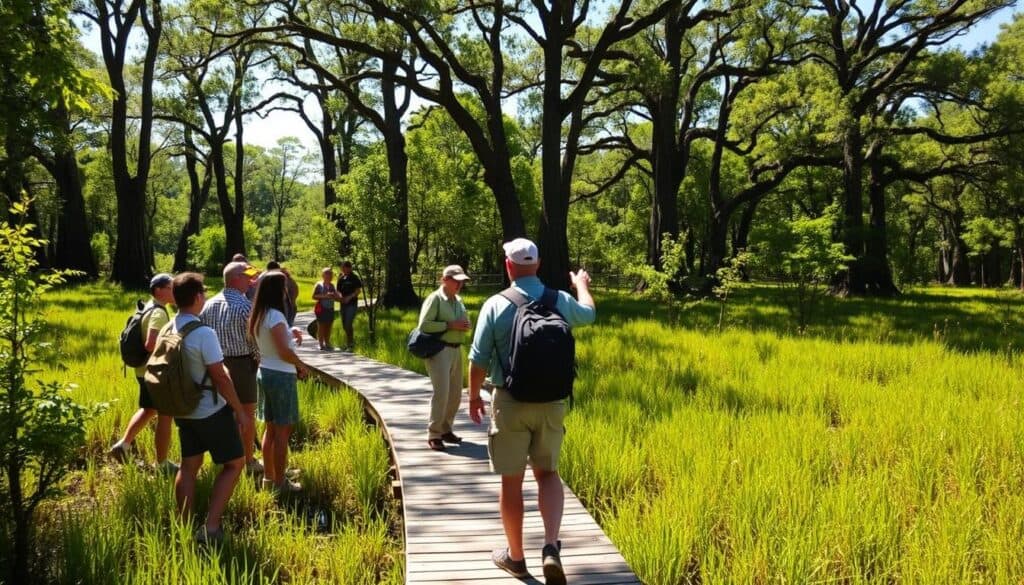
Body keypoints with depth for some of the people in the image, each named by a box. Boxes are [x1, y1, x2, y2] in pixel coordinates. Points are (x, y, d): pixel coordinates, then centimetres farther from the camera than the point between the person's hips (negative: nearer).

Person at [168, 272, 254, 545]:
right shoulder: (203, 333, -24)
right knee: (234, 464, 6)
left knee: (188, 466, 16)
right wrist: (240, 410, -12)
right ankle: (210, 527, 0)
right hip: (211, 412, -7)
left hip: (183, 410, 7)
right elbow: (220, 377, -21)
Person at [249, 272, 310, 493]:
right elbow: (284, 351, -22)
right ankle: (280, 482, 6)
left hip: (265, 373, 9)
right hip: (281, 376, -9)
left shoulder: (258, 316, 8)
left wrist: (290, 337, 6)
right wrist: (301, 366, -7)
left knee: (271, 428, 16)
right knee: (283, 430, 0)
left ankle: (269, 477, 25)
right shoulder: (275, 316, -19)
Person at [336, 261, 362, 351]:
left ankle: (349, 345, -9)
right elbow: (338, 290, 13)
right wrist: (340, 296, -9)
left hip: (352, 304, -6)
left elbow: (358, 290, -7)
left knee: (348, 324, -14)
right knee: (344, 325, 11)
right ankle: (351, 341, 27)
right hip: (343, 304, 6)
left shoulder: (354, 278, -5)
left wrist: (349, 297, -19)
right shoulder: (341, 278, 10)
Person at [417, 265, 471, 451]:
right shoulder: (435, 299, -9)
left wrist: (465, 325, -1)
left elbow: (465, 322, 24)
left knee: (455, 393, 10)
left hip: (456, 350, 8)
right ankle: (433, 434, -5)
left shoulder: (459, 301, 15)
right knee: (441, 392, -13)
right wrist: (450, 325, -19)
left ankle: (445, 430, 23)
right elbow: (423, 325, -18)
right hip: (439, 350, -8)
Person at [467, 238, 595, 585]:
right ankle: (551, 548, -2)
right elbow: (589, 314, 22)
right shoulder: (560, 301, -2)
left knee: (512, 481, 10)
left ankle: (516, 556, 23)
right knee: (547, 473, 17)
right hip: (552, 401, 3)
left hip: (510, 401, -2)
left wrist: (473, 397, 10)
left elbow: (479, 360, -7)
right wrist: (581, 285, 42)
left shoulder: (495, 305, -10)